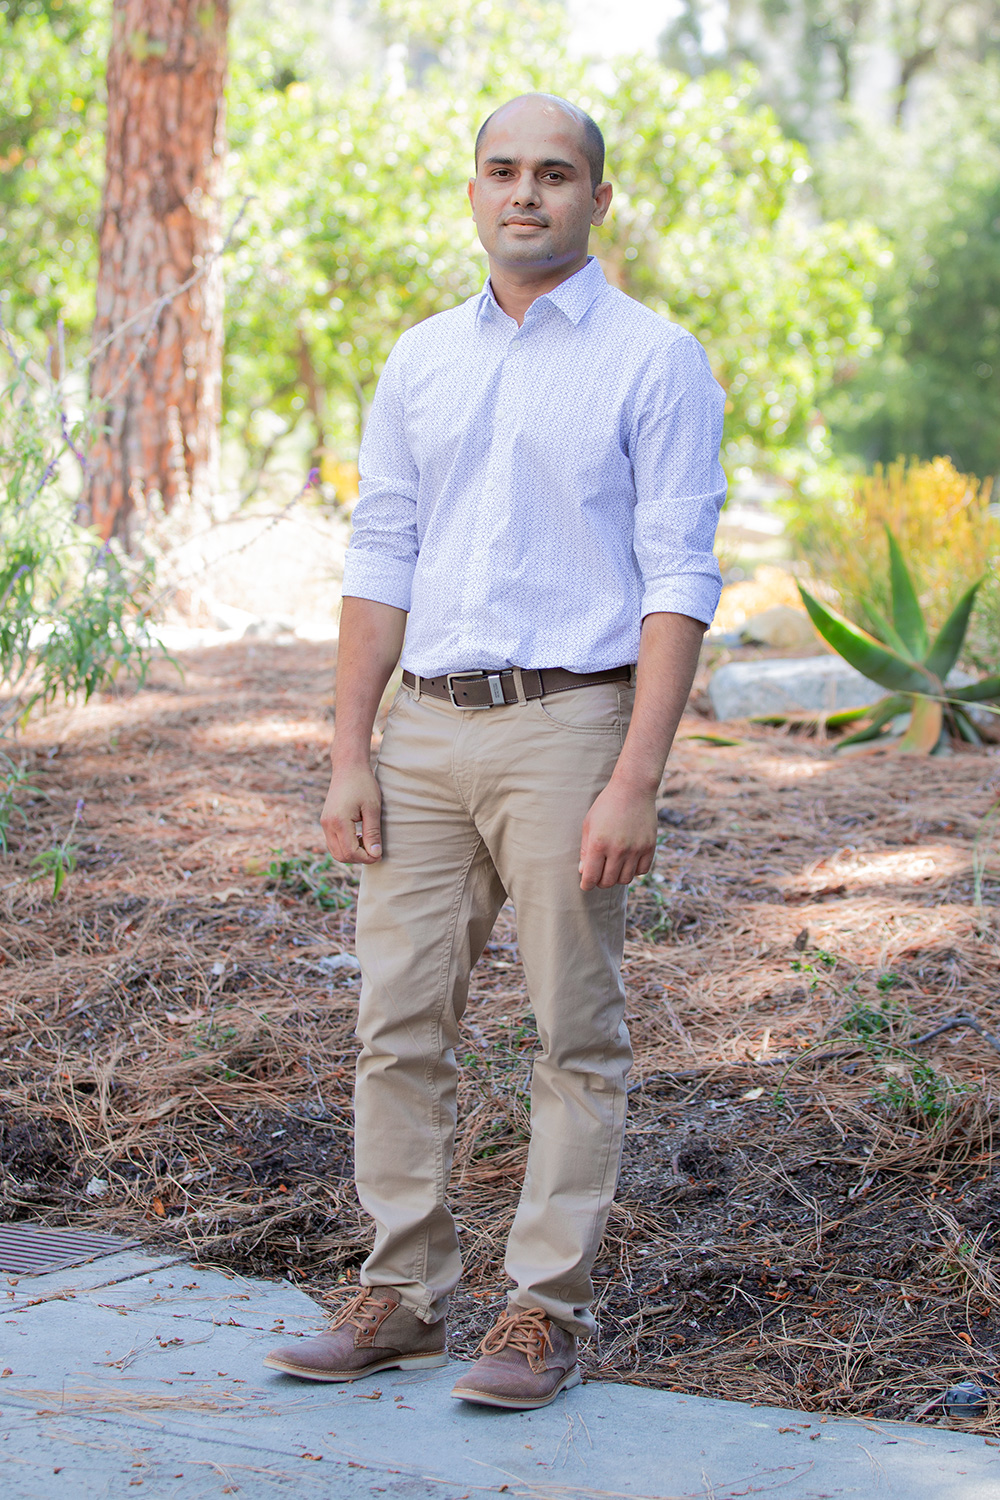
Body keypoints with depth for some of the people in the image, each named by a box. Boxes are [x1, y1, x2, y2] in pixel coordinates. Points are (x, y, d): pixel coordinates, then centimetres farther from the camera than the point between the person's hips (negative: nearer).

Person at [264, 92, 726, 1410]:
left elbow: (678, 582, -9)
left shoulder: (655, 360, -3)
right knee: (398, 1025, 5)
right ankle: (404, 1297, 15)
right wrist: (349, 755, 4)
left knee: (575, 1038, 1)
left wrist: (635, 782, -16)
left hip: (568, 722, -5)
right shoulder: (421, 361, 12)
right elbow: (380, 560, 12)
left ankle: (548, 1312, 10)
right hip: (426, 727, 5)